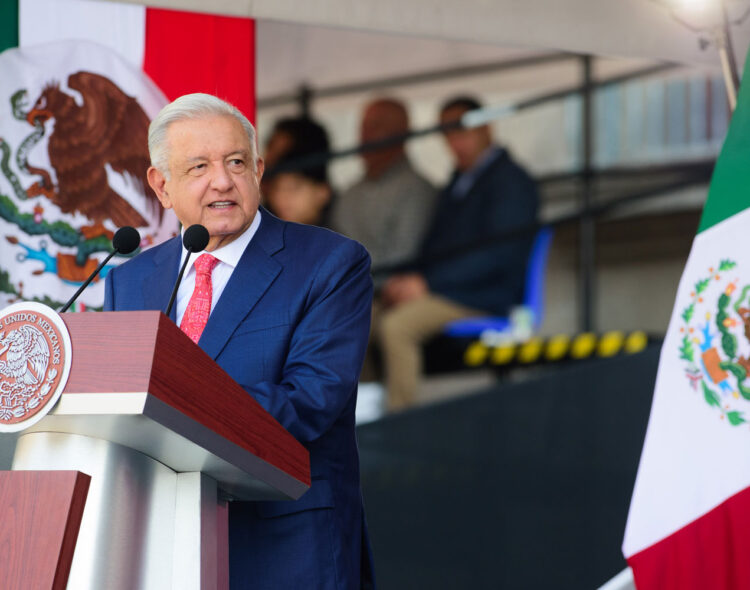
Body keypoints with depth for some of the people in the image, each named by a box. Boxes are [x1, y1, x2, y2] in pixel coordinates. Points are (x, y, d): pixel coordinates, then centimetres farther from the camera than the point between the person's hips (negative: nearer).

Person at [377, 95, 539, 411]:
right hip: (443, 290, 9)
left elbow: (497, 255, -15)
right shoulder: (459, 181, 22)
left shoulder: (511, 181, -5)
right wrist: (407, 279, 2)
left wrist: (427, 283, -19)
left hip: (484, 299, -9)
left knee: (395, 326, -31)